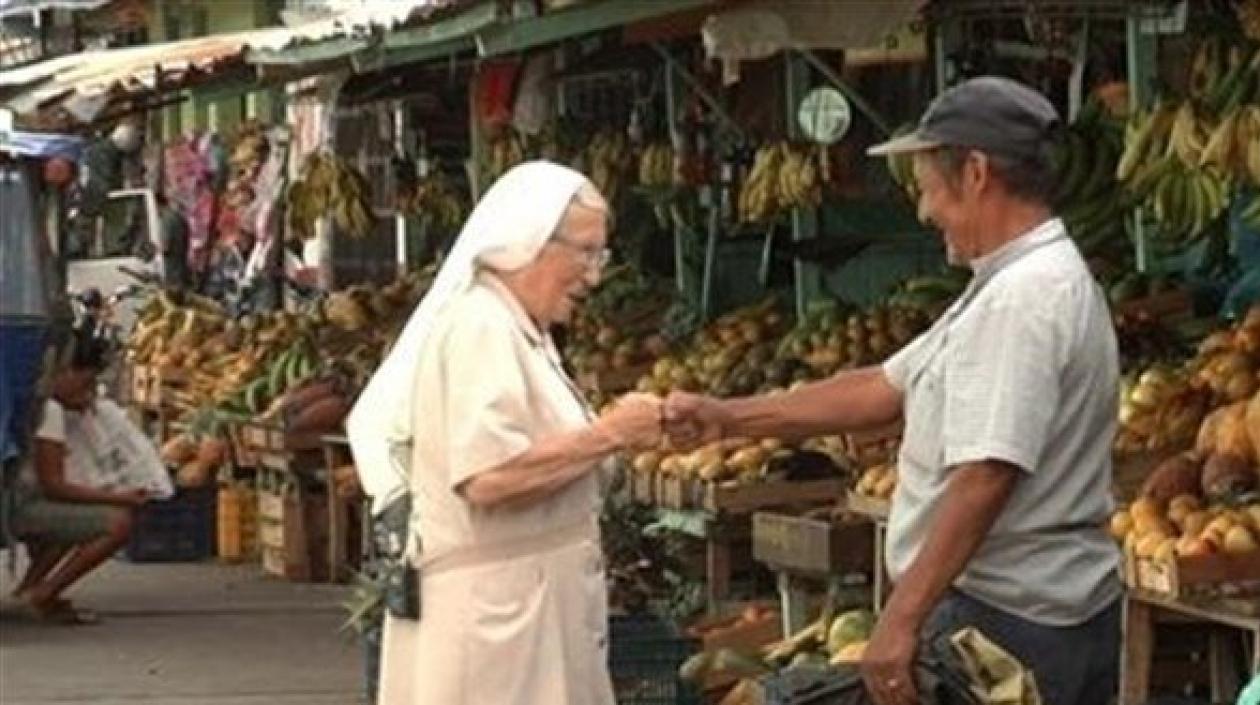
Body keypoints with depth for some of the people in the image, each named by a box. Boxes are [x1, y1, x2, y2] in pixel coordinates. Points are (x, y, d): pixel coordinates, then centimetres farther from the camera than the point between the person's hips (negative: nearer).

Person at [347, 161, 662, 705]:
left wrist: (610, 436, 7)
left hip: (526, 600, 10)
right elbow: (488, 476, -26)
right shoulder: (479, 325, -15)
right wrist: (608, 435, -20)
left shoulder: (519, 329, 17)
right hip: (490, 608, -10)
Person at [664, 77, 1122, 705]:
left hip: (1005, 623, -10)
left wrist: (902, 619, -26)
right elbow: (883, 389, 18)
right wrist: (727, 418, 14)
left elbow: (984, 478, -26)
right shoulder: (1027, 283, 17)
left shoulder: (1025, 299, -19)